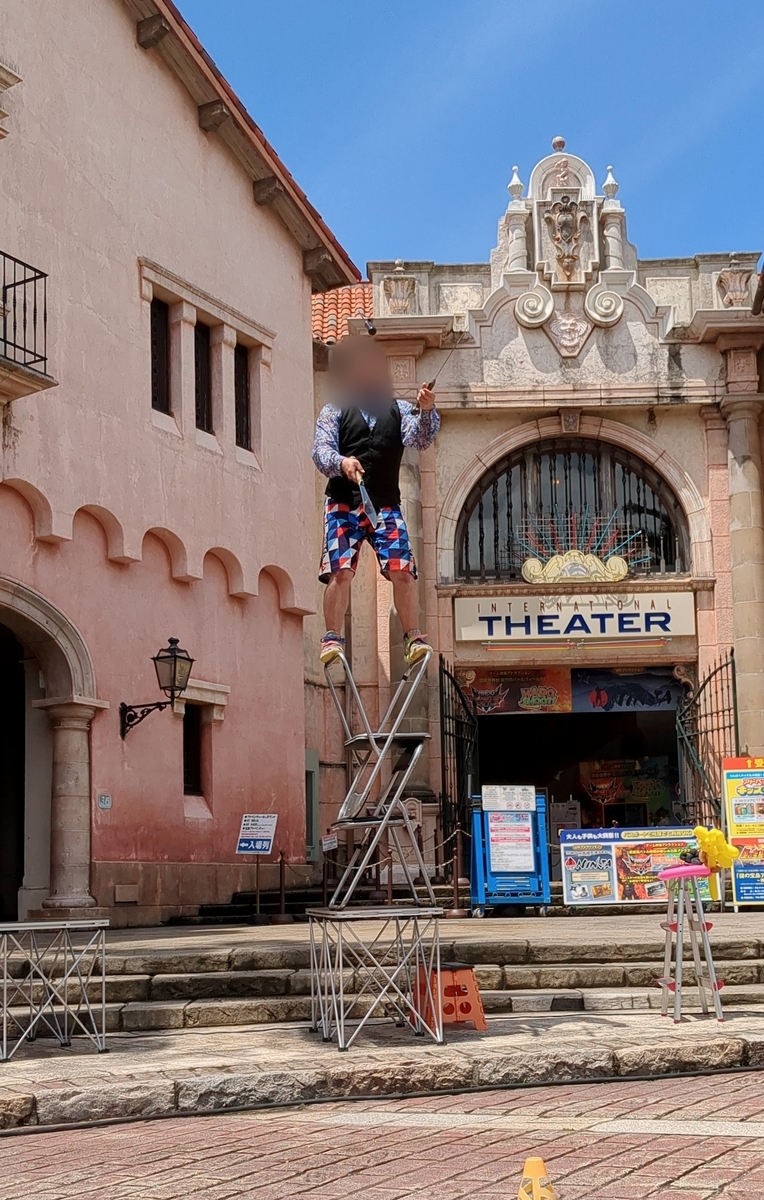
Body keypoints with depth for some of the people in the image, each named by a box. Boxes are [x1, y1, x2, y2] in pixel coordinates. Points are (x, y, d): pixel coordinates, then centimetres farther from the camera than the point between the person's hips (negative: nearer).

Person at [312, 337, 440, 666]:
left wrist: (426, 412, -24)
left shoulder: (398, 409, 12)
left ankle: (414, 637, -4)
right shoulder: (334, 411, 7)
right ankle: (332, 638, -6)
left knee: (402, 571, -10)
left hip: (386, 504, 1)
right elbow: (321, 449, -5)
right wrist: (341, 462, -28)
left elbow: (420, 439, -3)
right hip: (343, 503, -1)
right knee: (340, 571, -12)